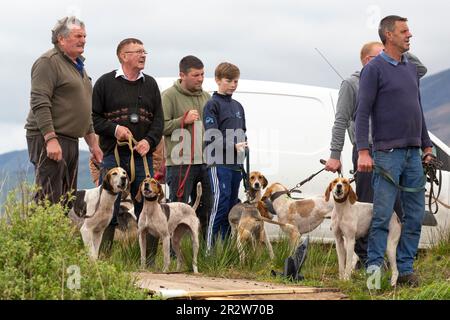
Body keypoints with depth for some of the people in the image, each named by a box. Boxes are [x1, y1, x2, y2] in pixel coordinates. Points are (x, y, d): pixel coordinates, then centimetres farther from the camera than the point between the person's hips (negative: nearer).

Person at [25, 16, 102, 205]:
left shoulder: (78, 66, 22)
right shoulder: (48, 62, -8)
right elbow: (40, 103, -18)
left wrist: (92, 143, 25)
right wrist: (50, 139, -25)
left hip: (70, 141, 10)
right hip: (48, 140, -9)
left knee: (68, 201, 8)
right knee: (49, 200, -14)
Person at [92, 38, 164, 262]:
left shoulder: (150, 84, 14)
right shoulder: (105, 83, 3)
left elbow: (159, 119, 11)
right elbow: (93, 117, 2)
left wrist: (149, 141, -6)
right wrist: (114, 128, -13)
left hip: (143, 157, 3)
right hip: (114, 156, -3)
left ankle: (149, 261, 6)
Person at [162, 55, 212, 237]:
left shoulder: (206, 97, 16)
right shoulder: (169, 96, -4)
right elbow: (161, 126, -11)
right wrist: (183, 120, -17)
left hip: (205, 162, 6)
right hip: (180, 162, -6)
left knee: (205, 211, 10)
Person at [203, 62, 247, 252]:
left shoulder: (238, 106, 20)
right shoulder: (212, 105, -3)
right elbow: (212, 136, -12)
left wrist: (243, 148, 10)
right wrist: (233, 146, -21)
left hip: (235, 165, 8)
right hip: (219, 163, -8)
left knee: (232, 206, 7)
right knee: (221, 203, -15)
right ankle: (210, 248, -14)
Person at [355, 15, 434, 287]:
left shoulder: (411, 68, 17)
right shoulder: (374, 69, -4)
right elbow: (363, 112, -9)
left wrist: (426, 145, 19)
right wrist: (363, 151, -17)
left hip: (413, 154, 7)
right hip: (388, 152, -7)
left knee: (415, 214, 5)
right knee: (383, 214, -8)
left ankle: (406, 269, 10)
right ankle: (374, 269, -2)